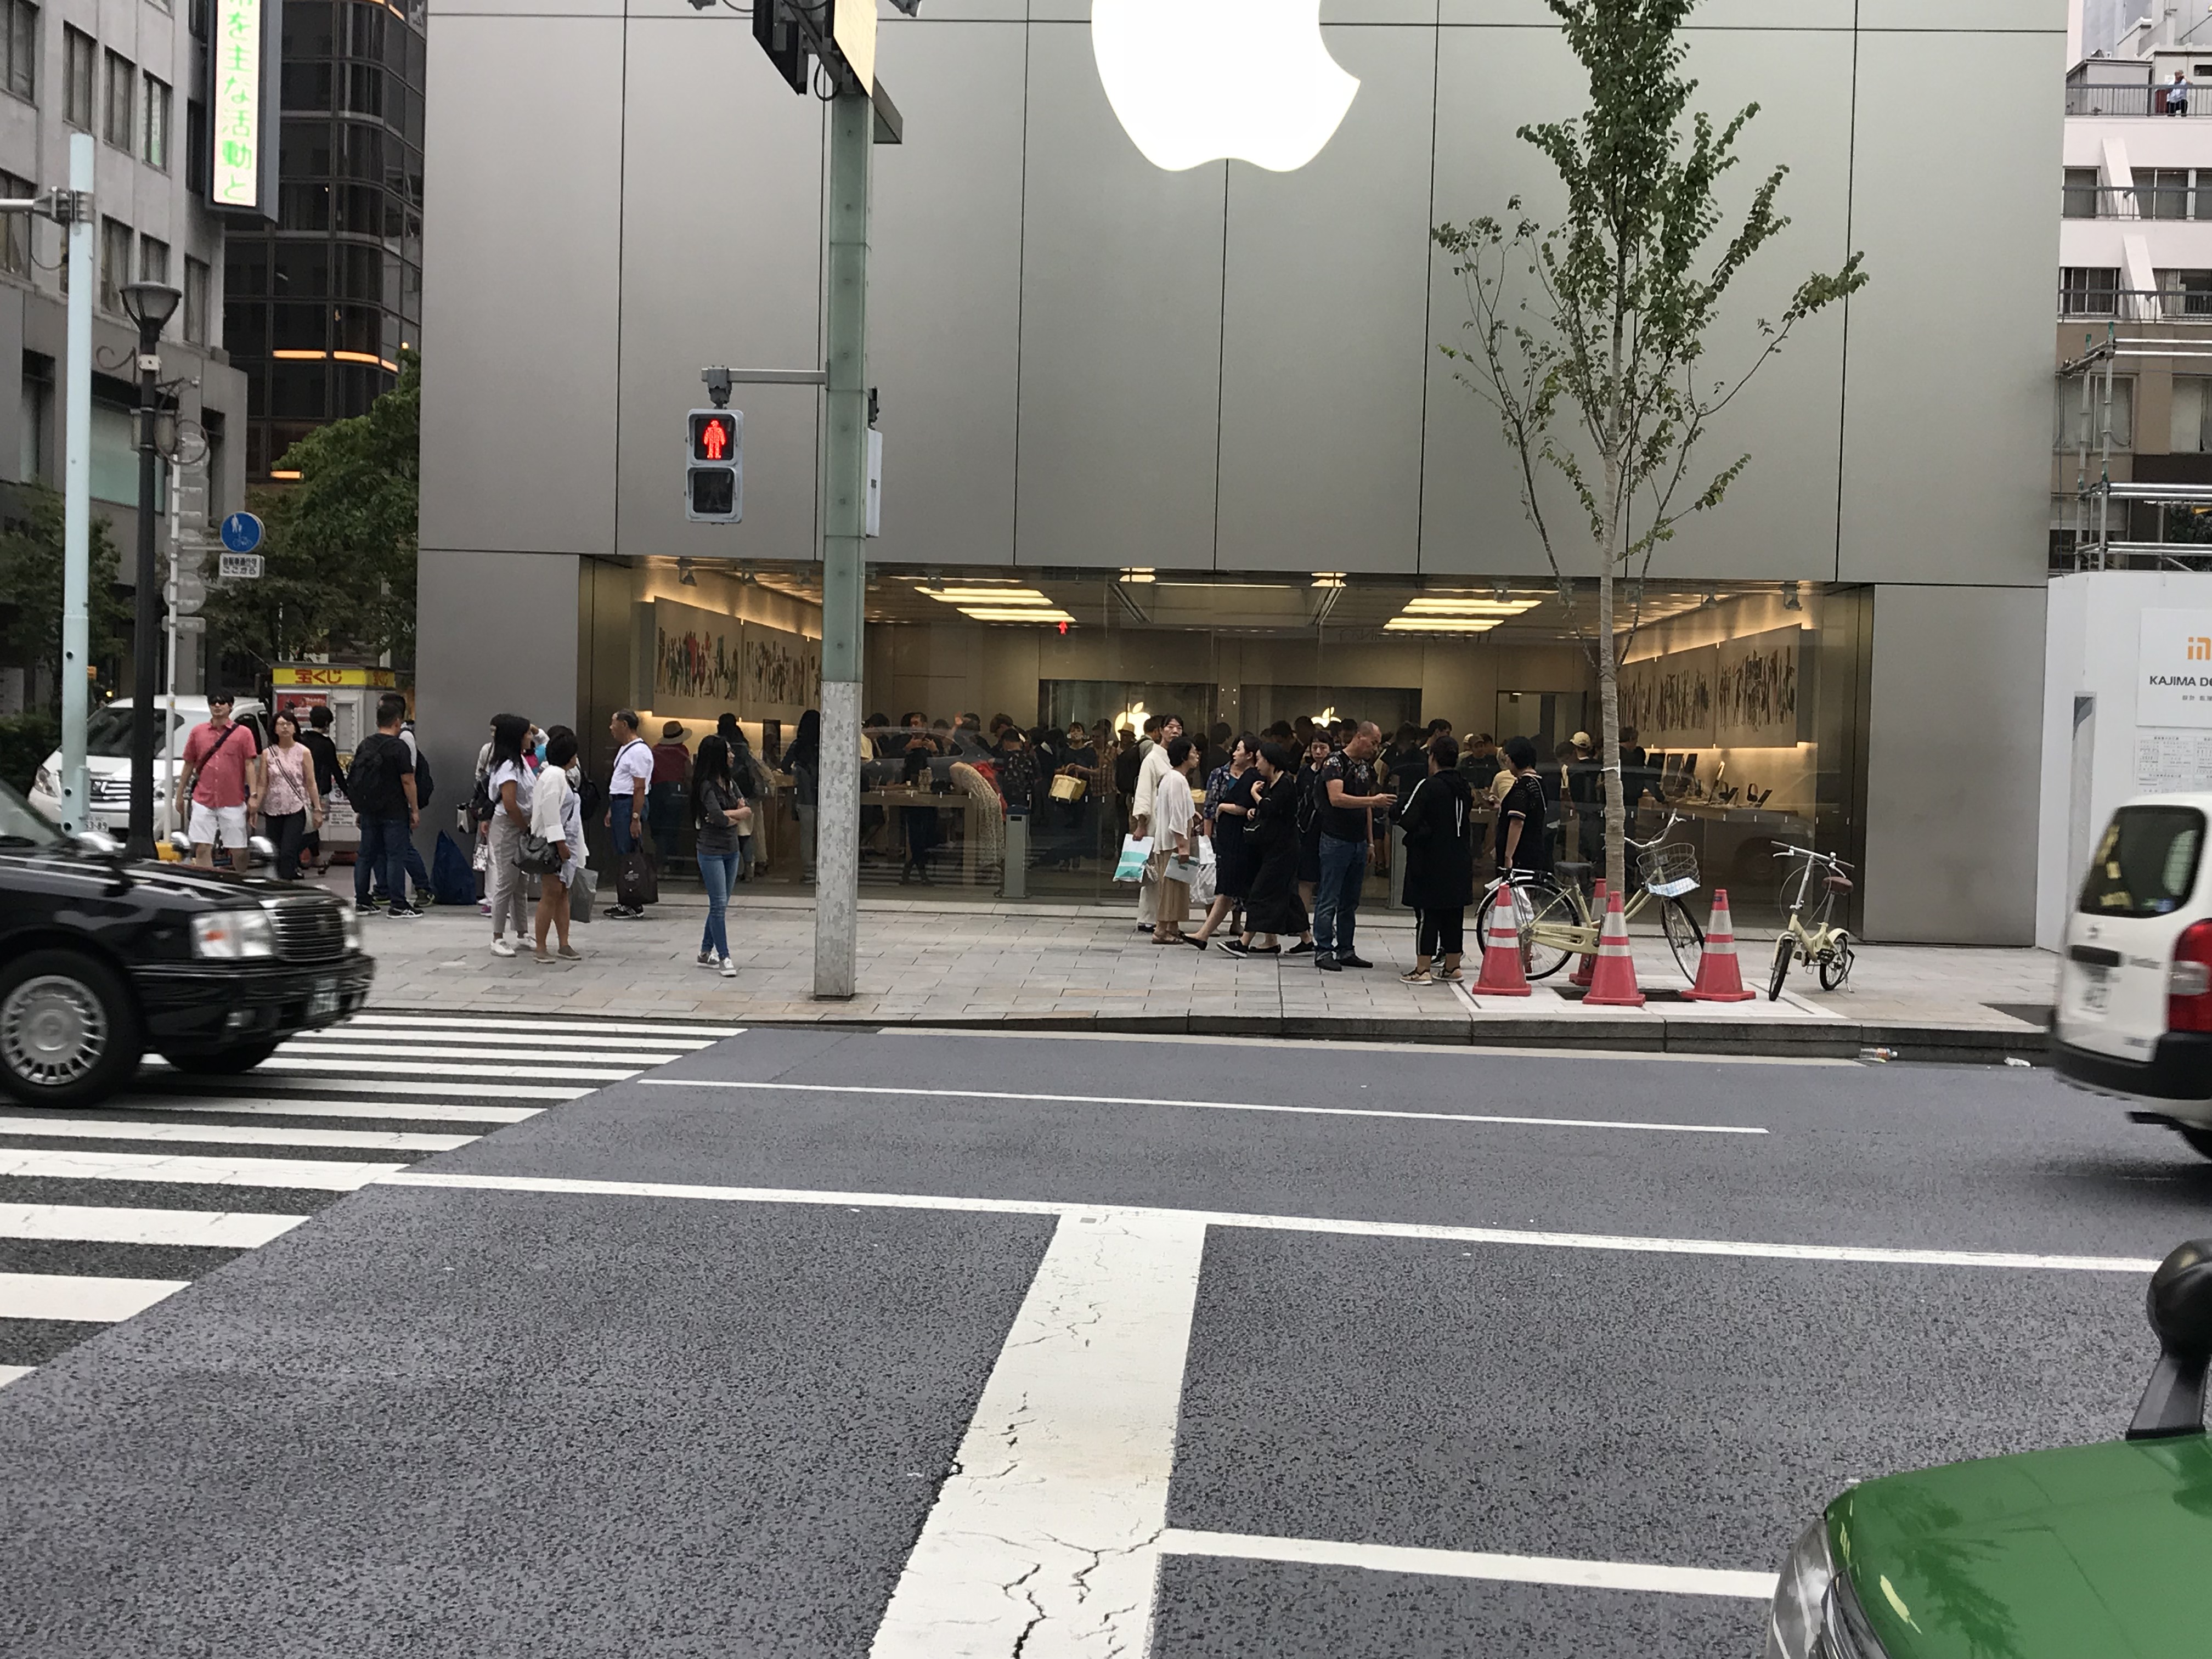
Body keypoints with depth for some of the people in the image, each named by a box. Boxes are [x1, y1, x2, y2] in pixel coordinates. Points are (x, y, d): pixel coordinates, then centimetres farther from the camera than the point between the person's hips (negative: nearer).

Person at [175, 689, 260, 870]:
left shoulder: (243, 733, 2)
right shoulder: (198, 732, 8)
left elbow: (249, 765, -1)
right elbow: (189, 765, 13)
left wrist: (253, 795, -10)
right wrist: (180, 795, 14)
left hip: (233, 802, -2)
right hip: (203, 800, 2)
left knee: (238, 851, 1)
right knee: (202, 849, -3)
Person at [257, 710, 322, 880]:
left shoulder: (303, 753, 1)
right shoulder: (268, 754, 6)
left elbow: (311, 784, 2)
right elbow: (263, 785, 6)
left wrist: (317, 810, -1)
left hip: (296, 810, -3)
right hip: (273, 810, 3)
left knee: (288, 853, -14)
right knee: (274, 855, 5)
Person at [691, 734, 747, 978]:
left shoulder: (729, 781, 11)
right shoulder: (707, 785, -13)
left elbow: (747, 807, 6)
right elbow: (718, 817, -22)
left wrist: (727, 815, -12)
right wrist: (738, 812, -2)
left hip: (732, 849, 8)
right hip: (711, 850, -8)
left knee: (721, 904, 12)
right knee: (719, 905, -8)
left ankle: (706, 952, 22)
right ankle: (724, 958, -6)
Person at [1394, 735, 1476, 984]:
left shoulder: (1428, 786, -14)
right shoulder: (1465, 788, 8)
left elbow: (1407, 820, -19)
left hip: (1431, 862, -6)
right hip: (1460, 862, 6)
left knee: (1427, 915, -4)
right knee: (1454, 915, 12)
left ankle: (1422, 970, -5)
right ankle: (1451, 966, 18)